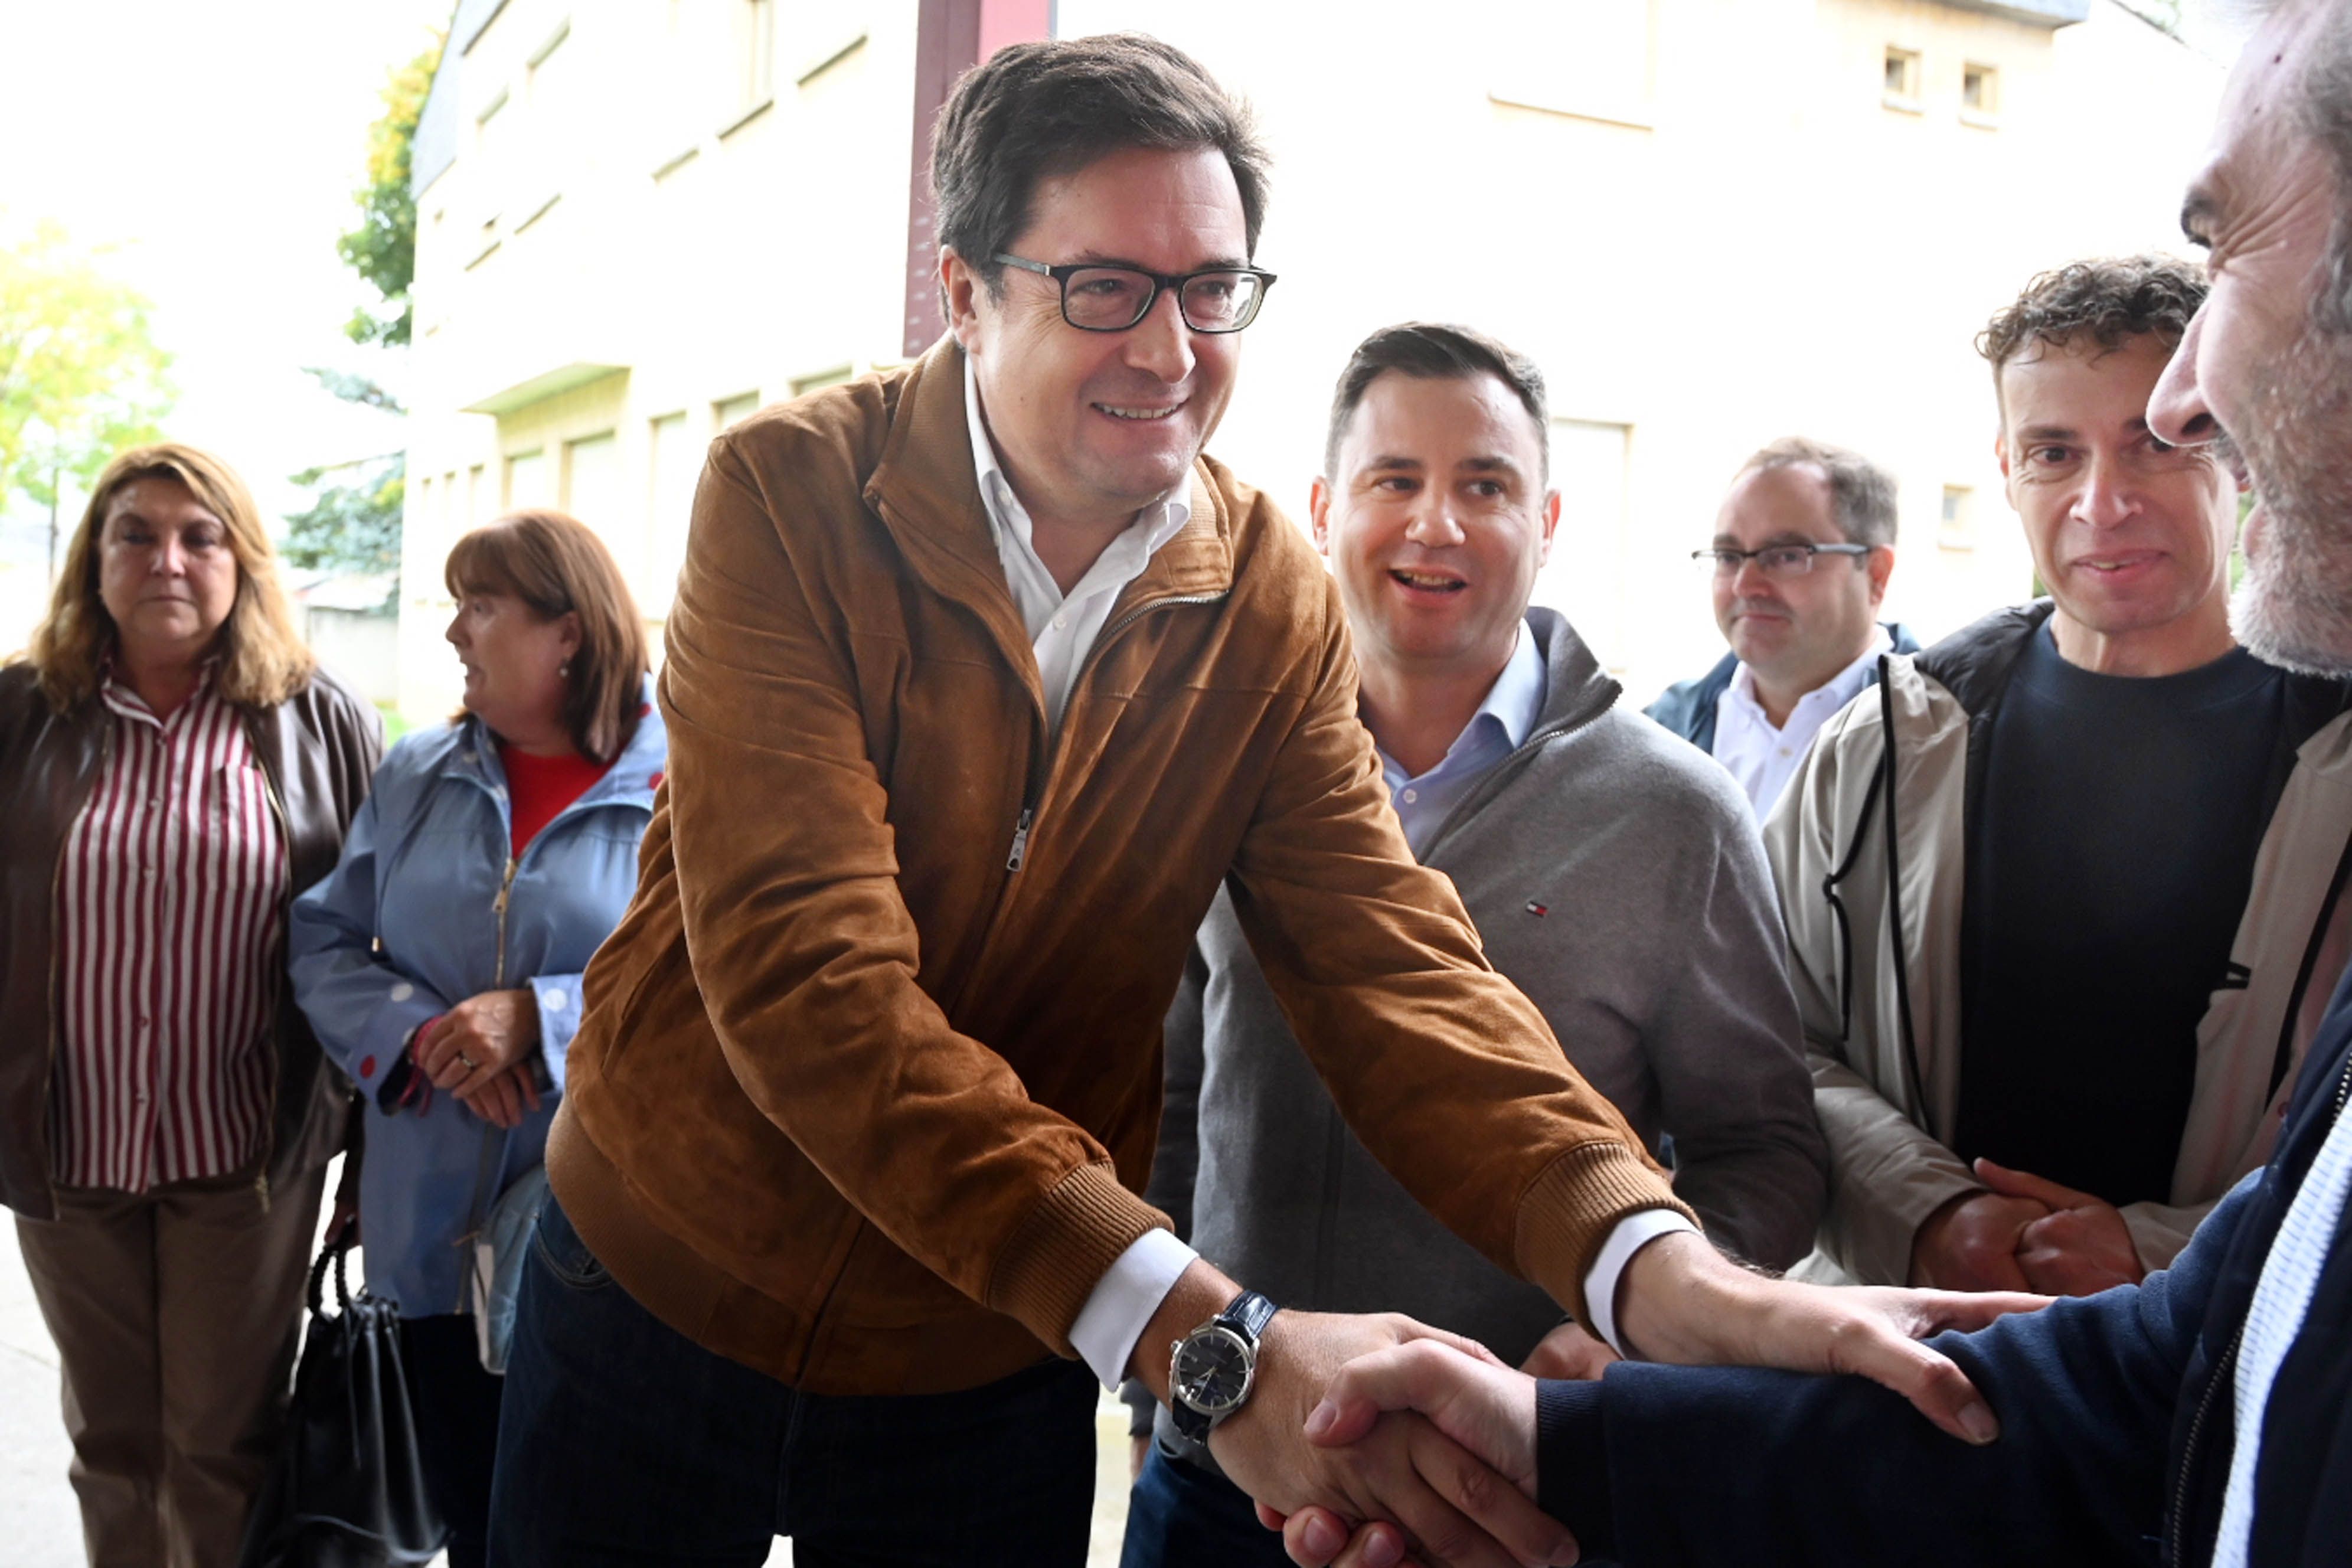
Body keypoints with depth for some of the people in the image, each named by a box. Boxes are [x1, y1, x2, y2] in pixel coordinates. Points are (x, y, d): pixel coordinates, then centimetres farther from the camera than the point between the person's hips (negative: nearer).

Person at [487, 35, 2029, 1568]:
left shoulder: (1274, 607, -8)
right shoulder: (790, 494, -18)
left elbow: (1390, 959, -16)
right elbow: (804, 970, -29)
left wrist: (1667, 1271, -35)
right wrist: (1205, 1337, -38)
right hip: (663, 1296, -1)